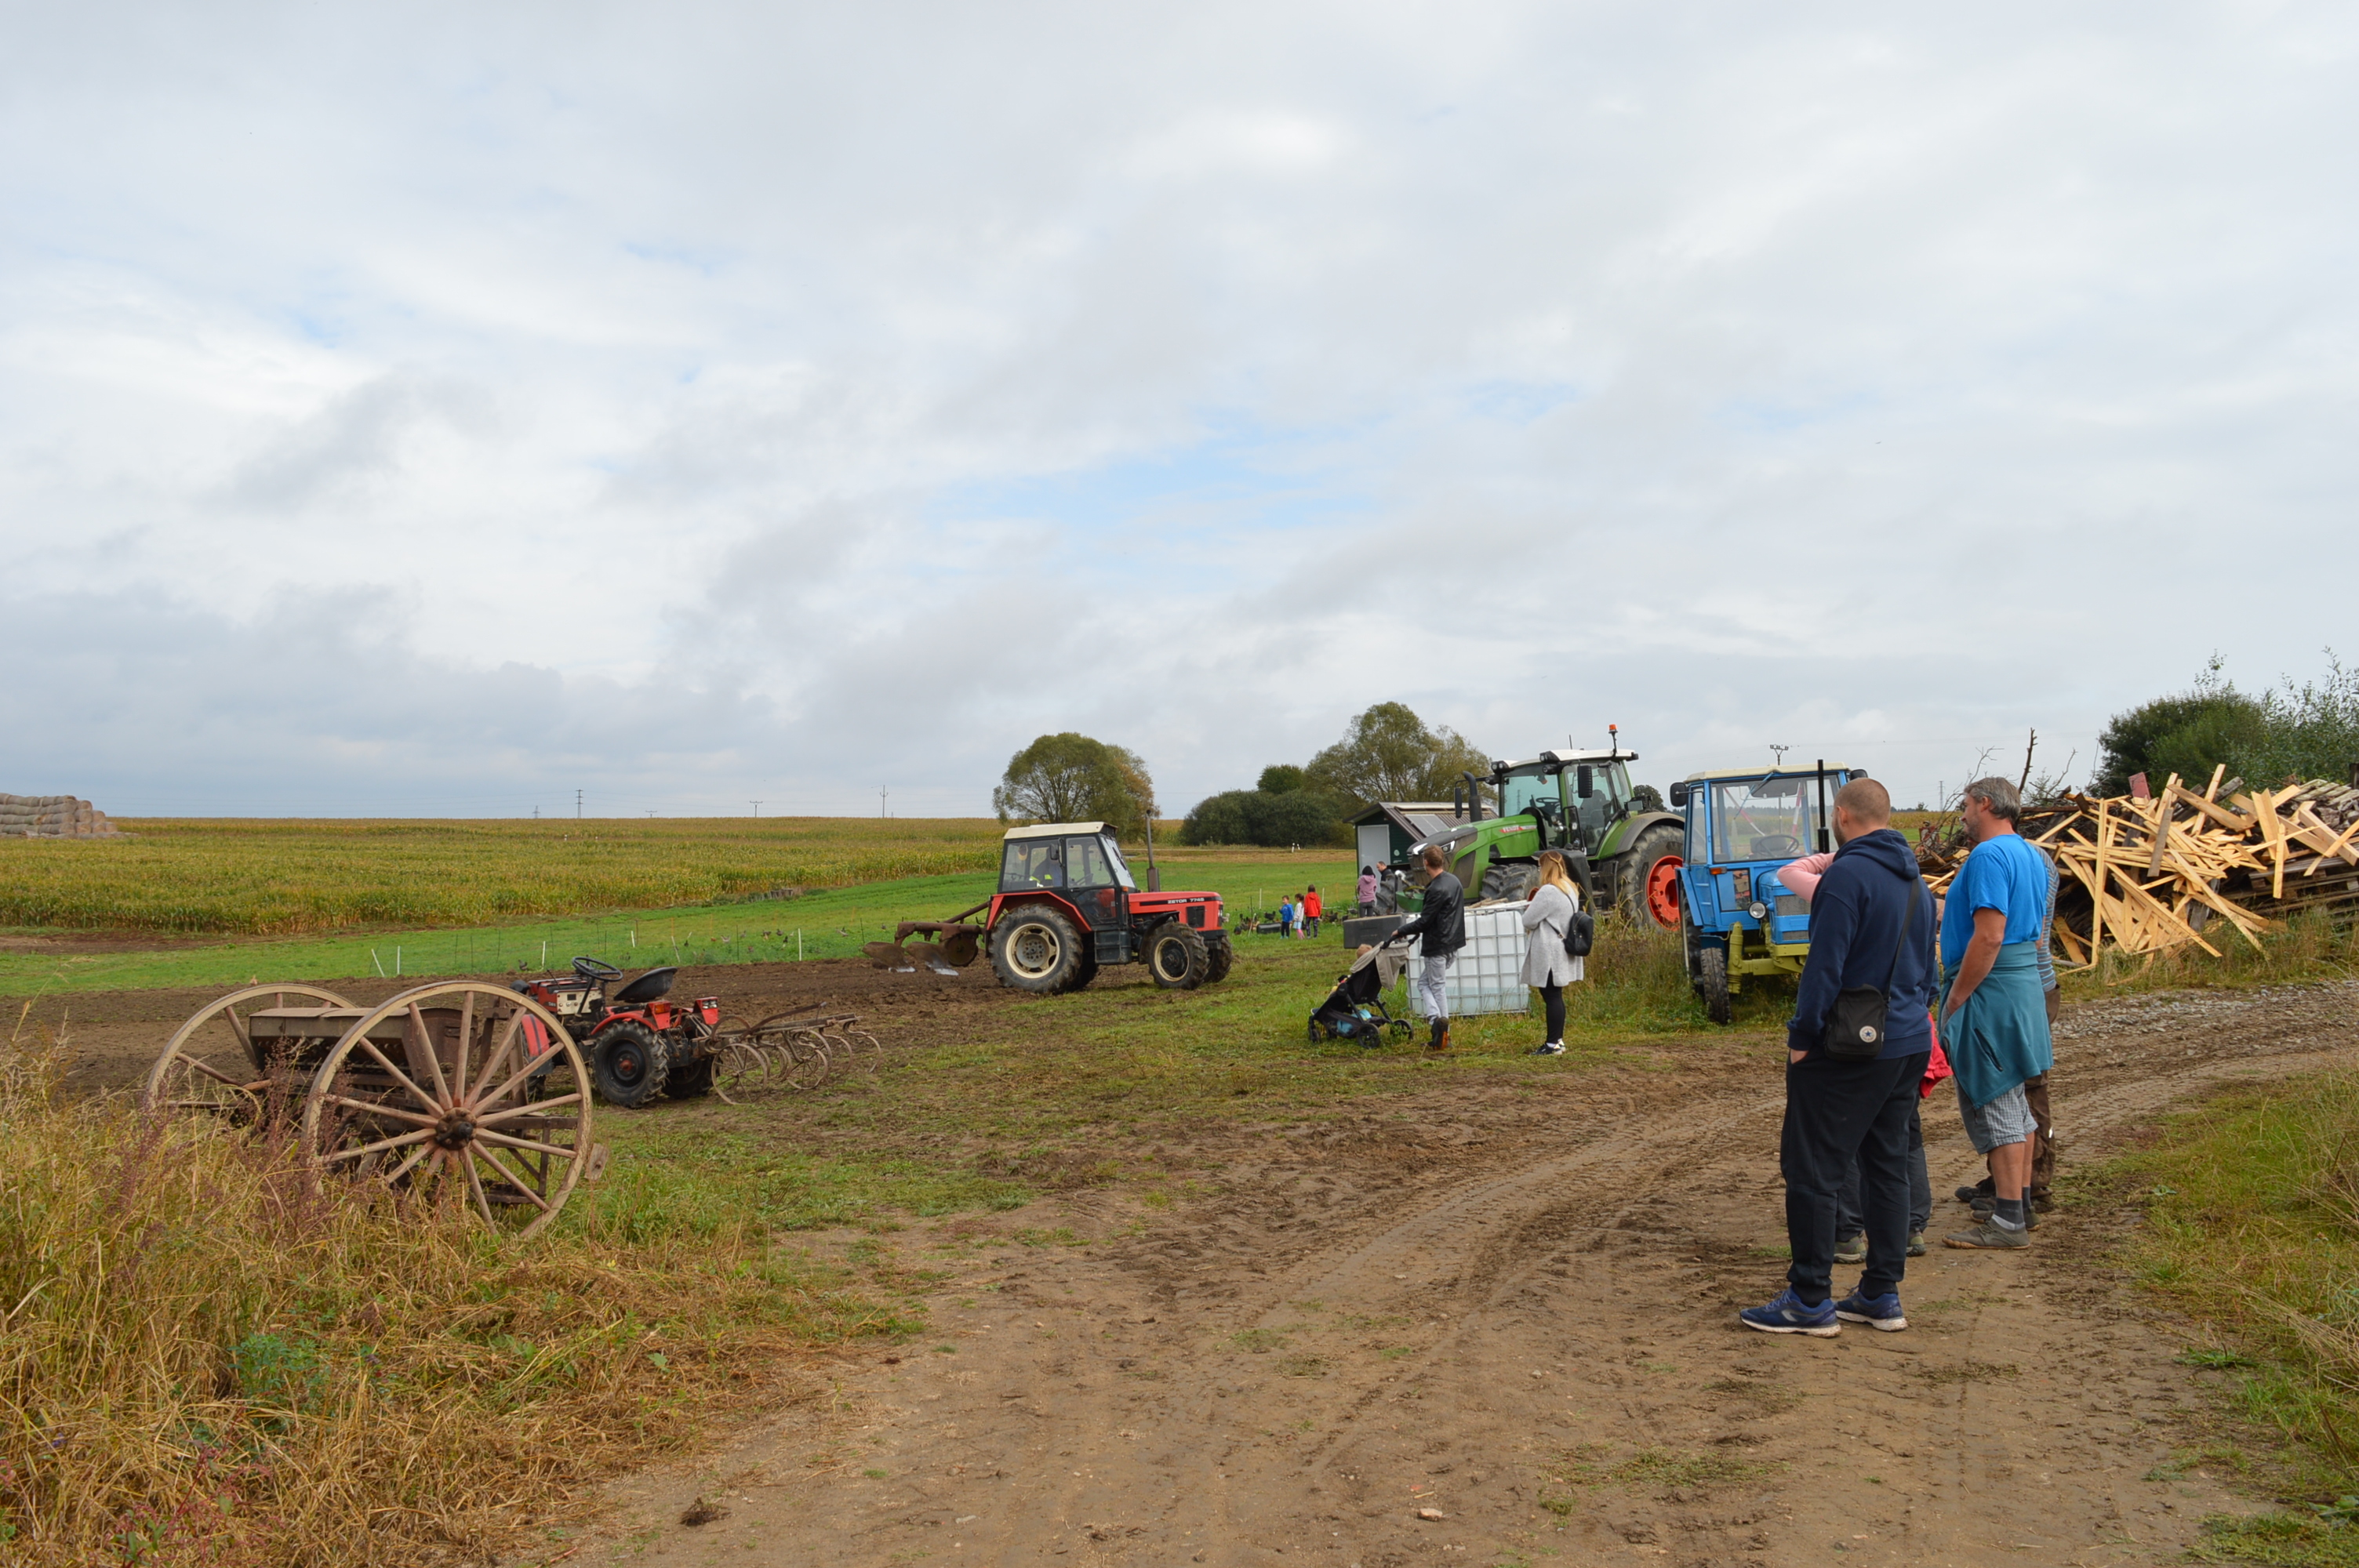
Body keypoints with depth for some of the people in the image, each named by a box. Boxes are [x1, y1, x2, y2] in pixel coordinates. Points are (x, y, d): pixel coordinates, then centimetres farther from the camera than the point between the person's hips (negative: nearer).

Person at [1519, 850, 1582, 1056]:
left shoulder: (1547, 892, -19)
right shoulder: (1571, 889, 11)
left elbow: (1528, 921, -16)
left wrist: (1529, 909, 4)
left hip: (1548, 955, -9)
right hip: (1563, 951, 9)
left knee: (1551, 998, -5)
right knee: (1555, 997, 16)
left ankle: (1553, 1044, -1)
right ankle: (1558, 1040, 21)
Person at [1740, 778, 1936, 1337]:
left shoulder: (1848, 873, -15)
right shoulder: (1916, 881, 14)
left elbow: (1825, 964, -20)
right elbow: (1926, 968, 20)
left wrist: (1802, 1036, -13)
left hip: (1846, 1049, -9)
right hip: (1908, 1047, 9)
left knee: (1811, 1168, -3)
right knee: (1887, 1165, 14)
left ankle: (1810, 1301, 0)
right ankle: (1882, 1295, 19)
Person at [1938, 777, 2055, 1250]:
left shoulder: (1990, 856, -17)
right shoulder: (2030, 855, 14)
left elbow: (1989, 937, -24)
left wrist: (1955, 1000, -19)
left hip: (1990, 992, -10)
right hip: (2026, 985, 10)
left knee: (1993, 1105, -6)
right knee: (2015, 1100, 17)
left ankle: (2008, 1222, -2)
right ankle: (2019, 1205, 25)